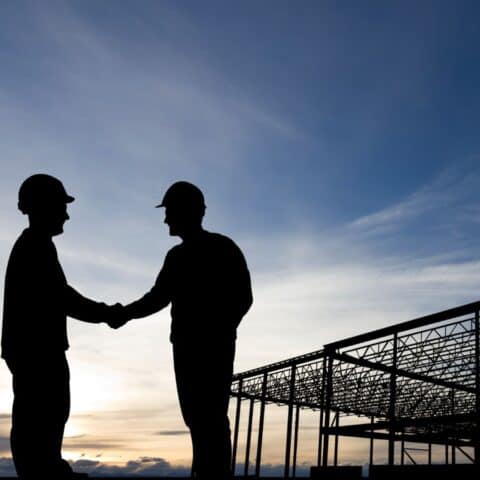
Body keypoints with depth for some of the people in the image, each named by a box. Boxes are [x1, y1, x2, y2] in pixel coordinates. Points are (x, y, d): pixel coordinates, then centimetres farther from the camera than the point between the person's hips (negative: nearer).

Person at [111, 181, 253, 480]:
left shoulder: (223, 249, -1)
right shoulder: (177, 257, 18)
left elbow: (242, 297, -6)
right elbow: (159, 297, 16)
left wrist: (219, 334, -16)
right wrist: (126, 313, -1)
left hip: (214, 346, -6)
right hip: (186, 345, 7)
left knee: (212, 417, -12)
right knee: (197, 418, 5)